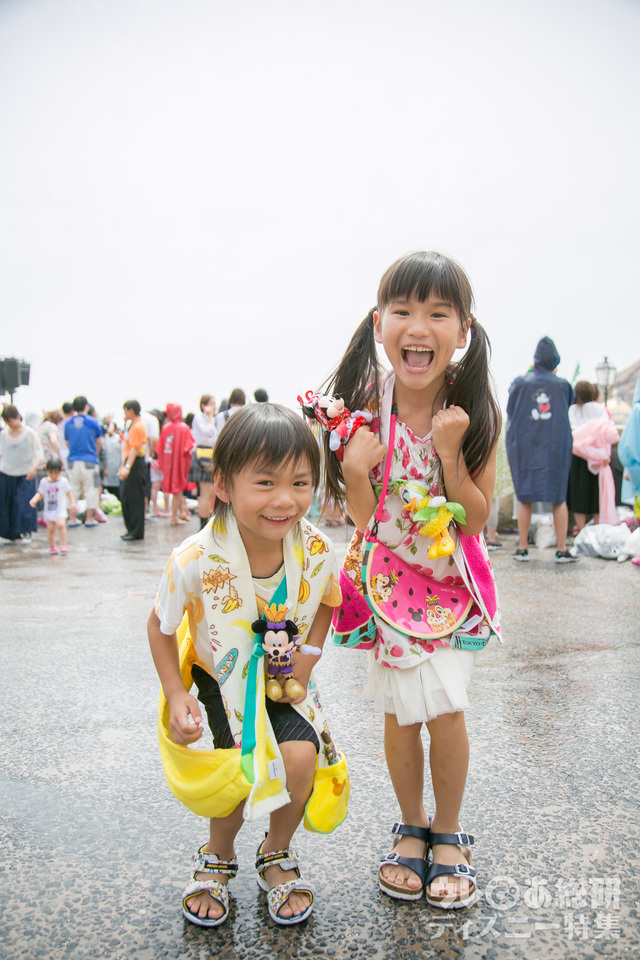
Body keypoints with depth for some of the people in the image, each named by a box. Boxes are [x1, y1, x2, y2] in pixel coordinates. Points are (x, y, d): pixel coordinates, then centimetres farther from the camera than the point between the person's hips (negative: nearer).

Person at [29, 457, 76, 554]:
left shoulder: (63, 481, 1)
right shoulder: (44, 482, 3)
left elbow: (68, 493, 10)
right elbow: (40, 494, 4)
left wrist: (73, 502, 4)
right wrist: (34, 499, -14)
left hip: (60, 509, -2)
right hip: (48, 510, 2)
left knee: (61, 525, -21)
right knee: (50, 529, 1)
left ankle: (63, 545, -14)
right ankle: (52, 547, 17)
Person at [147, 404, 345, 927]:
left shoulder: (318, 550, -23)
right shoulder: (196, 561, -30)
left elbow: (326, 603, 2)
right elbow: (160, 628, -10)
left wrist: (307, 658, -12)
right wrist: (176, 697, -17)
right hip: (222, 681, -2)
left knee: (300, 758, -19)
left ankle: (277, 855, 15)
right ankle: (218, 857, 23)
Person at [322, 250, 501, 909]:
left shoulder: (475, 413, -14)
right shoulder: (364, 411, -13)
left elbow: (477, 519, -12)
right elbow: (361, 521, -9)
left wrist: (449, 452, -26)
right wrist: (356, 473, -30)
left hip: (453, 582, 0)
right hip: (385, 577, 0)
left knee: (446, 709, -4)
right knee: (399, 713, 4)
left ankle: (447, 835, 23)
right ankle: (412, 829, 30)